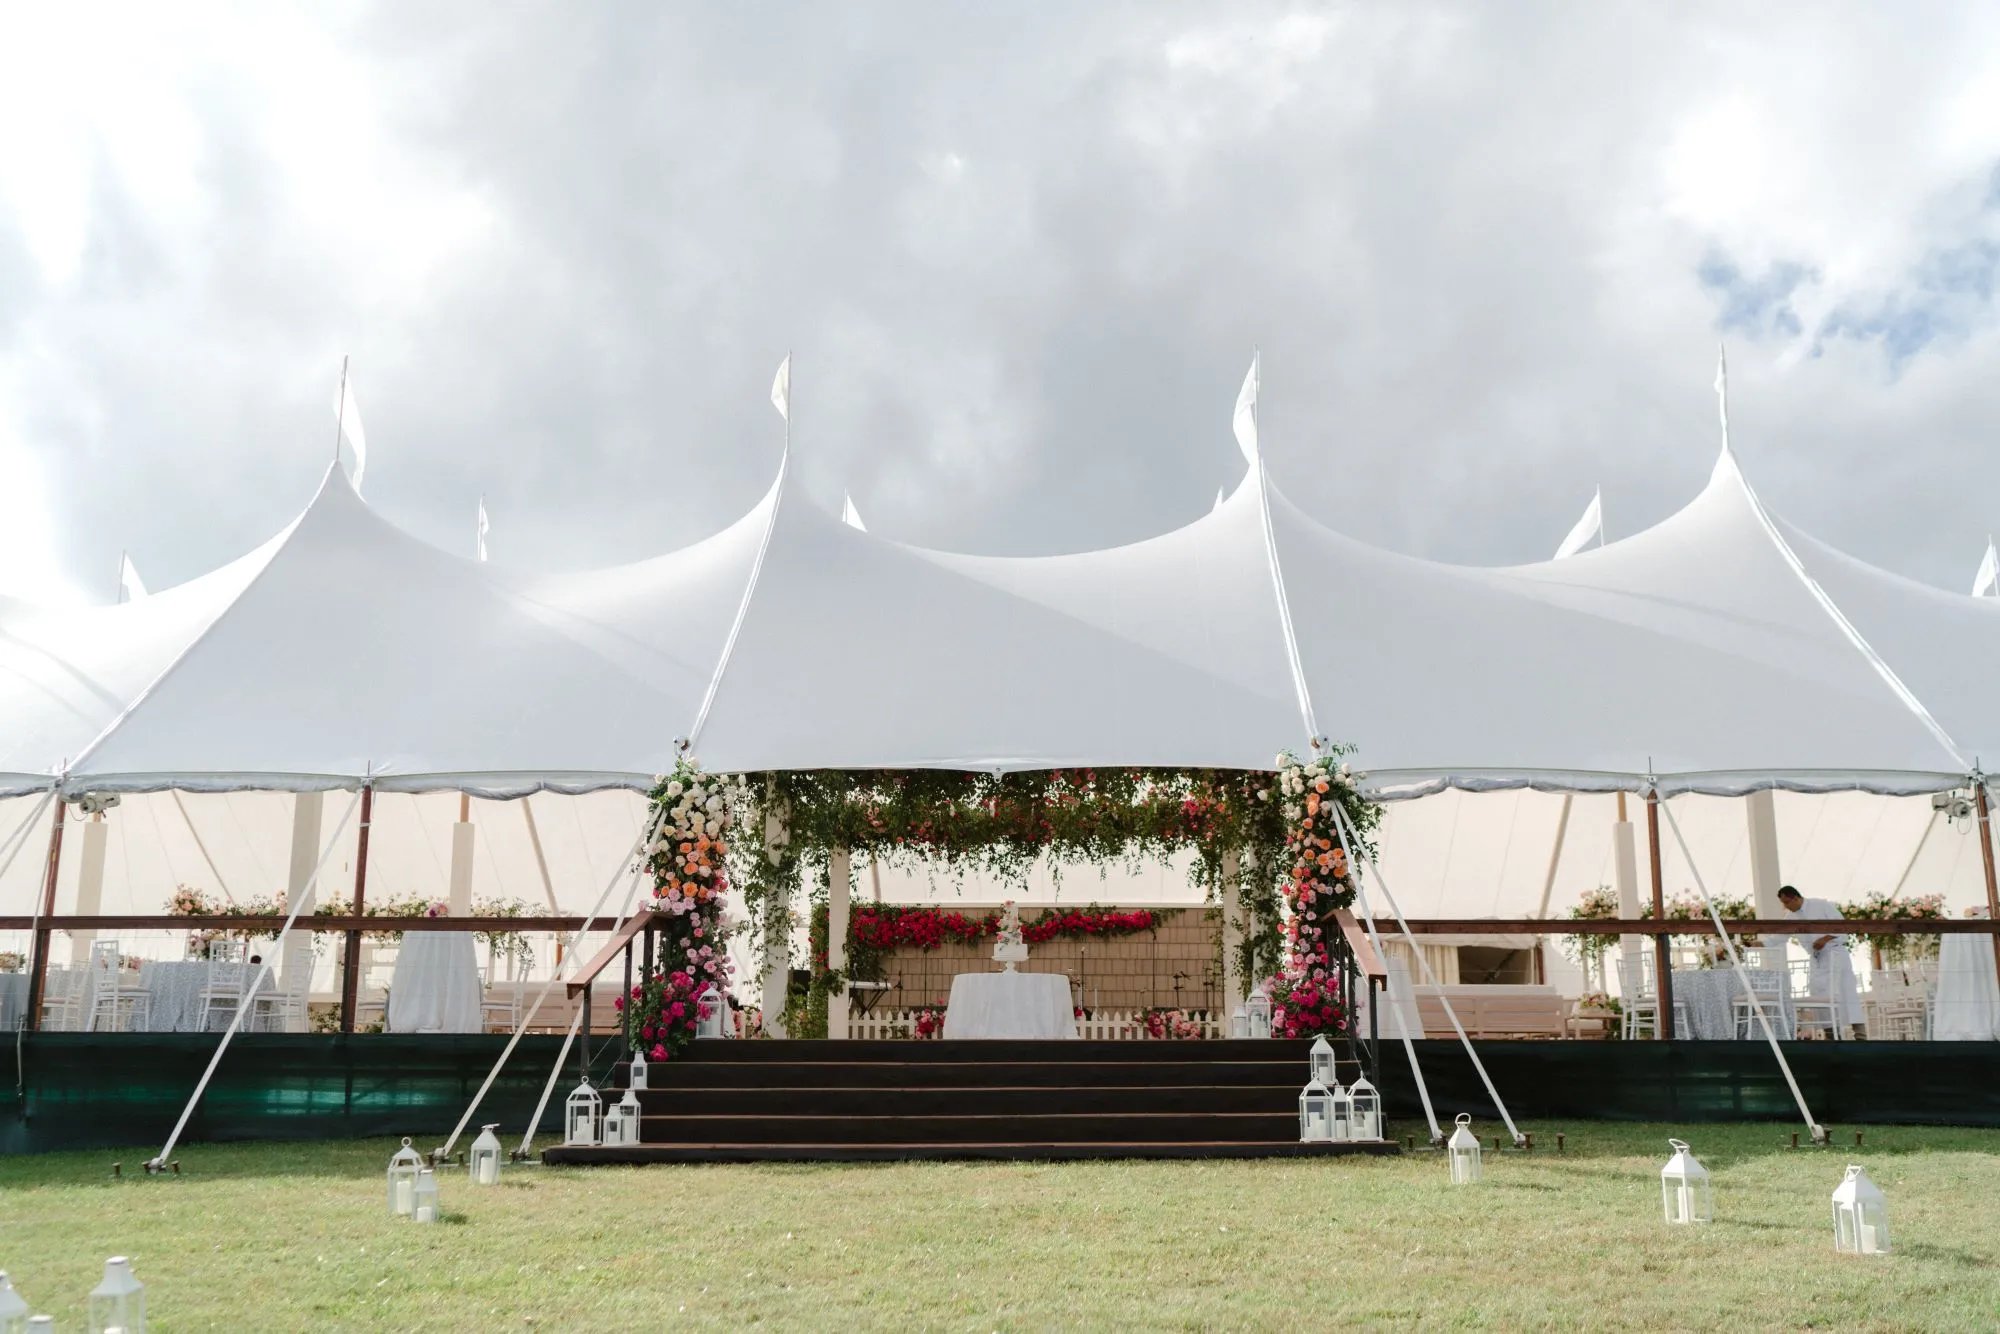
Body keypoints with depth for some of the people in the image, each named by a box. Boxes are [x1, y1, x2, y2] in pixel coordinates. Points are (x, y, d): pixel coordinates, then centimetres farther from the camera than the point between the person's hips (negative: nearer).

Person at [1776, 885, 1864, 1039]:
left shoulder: (1821, 905, -9)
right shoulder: (1790, 917, 6)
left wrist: (1825, 939, -21)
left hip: (1834, 952, -6)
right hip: (1817, 958, 6)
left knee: (1844, 990, -12)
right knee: (1820, 994, 0)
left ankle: (1859, 1031, -14)